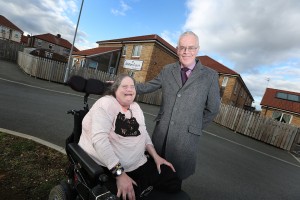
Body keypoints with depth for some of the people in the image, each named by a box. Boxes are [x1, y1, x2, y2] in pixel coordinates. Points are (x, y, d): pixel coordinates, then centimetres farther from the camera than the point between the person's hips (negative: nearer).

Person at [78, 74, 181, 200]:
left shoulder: (135, 106, 10)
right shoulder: (106, 104, -15)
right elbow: (99, 139, -27)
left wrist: (156, 156, 5)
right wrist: (120, 173, -29)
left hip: (138, 164, 7)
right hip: (107, 168, -6)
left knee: (173, 181, 2)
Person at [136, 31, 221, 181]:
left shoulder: (210, 75, -2)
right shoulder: (167, 70, 6)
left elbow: (212, 108, 3)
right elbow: (147, 86, 13)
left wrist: (196, 127, 5)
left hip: (186, 136, -2)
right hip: (161, 131, 3)